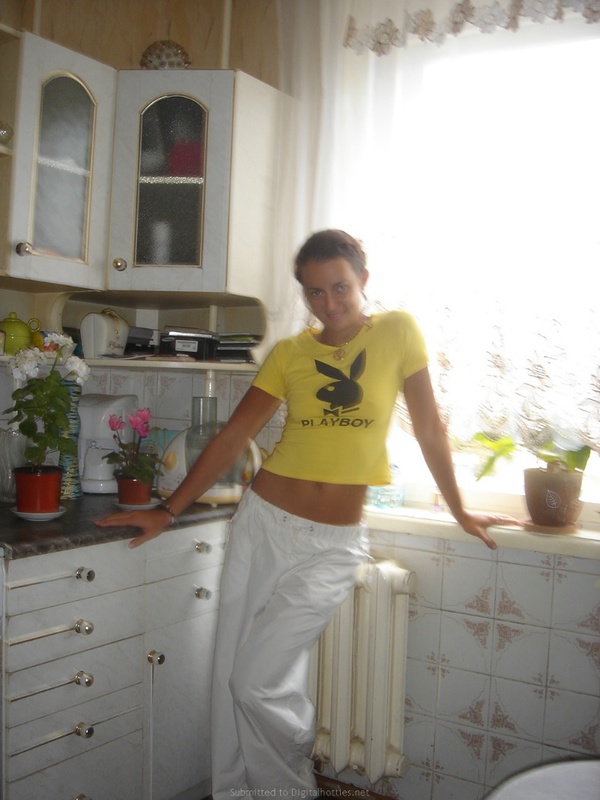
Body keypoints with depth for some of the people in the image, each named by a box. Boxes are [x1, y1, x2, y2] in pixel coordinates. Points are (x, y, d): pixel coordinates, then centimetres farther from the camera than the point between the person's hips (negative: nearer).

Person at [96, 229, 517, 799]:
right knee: (231, 677, 7)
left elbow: (428, 425, 4)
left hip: (332, 544, -3)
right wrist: (167, 511, -1)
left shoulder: (396, 332, -1)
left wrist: (459, 511, 9)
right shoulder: (288, 354, 4)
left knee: (260, 682, -5)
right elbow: (232, 437, 2)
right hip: (262, 522, 3)